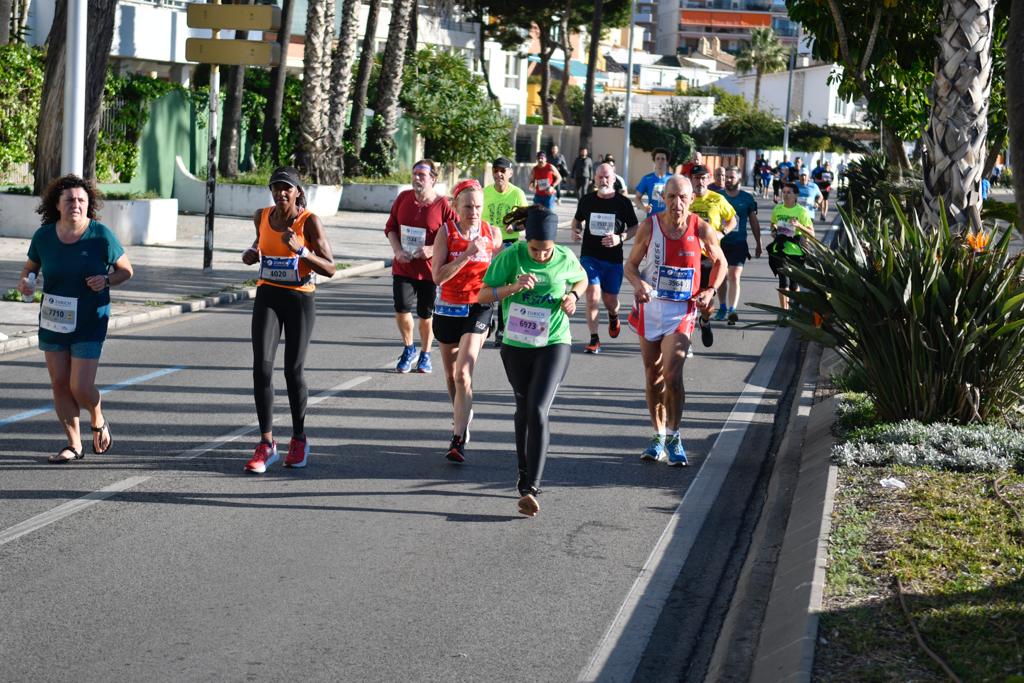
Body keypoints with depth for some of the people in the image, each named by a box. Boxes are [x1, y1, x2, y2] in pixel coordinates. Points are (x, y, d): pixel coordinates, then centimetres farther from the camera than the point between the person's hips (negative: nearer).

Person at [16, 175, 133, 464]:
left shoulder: (101, 235, -11)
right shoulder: (43, 236, -4)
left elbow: (126, 270, 0)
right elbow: (30, 266, 12)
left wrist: (106, 281, -20)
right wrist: (24, 281, -10)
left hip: (90, 323, -3)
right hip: (52, 321, 3)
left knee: (81, 387, -7)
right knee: (59, 384, 6)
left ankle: (98, 421, 27)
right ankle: (74, 445, 21)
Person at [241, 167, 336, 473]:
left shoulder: (310, 222, -11)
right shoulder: (262, 217, 2)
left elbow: (330, 269, -13)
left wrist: (300, 250, -27)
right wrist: (252, 253, 2)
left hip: (300, 300, -3)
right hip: (267, 297, 3)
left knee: (293, 370, 3)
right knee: (262, 366, -10)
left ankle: (299, 440, 24)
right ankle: (266, 444, -5)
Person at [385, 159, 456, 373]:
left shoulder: (442, 205, -10)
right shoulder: (403, 198, 3)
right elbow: (390, 227, 11)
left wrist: (432, 249, -20)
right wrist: (397, 250, -5)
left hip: (430, 269, -3)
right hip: (403, 266, 3)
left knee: (426, 314, 8)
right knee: (401, 309, -5)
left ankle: (425, 355, 28)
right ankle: (408, 349, 21)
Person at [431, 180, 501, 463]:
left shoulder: (492, 233, -2)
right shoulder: (446, 232, -6)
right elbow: (438, 276, -16)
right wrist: (467, 253, -24)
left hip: (478, 309, -2)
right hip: (448, 309, 2)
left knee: (463, 373, -17)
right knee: (451, 375, 17)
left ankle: (458, 440, -19)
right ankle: (462, 414, 46)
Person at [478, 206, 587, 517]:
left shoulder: (566, 259, -8)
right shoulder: (510, 256, -12)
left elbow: (582, 279, 16)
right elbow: (482, 296, -9)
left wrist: (573, 296, -6)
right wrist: (512, 288, -26)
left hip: (554, 344, -2)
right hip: (516, 345, 2)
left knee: (537, 411, -15)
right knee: (524, 410, 15)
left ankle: (531, 489, -18)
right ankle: (525, 473, 36)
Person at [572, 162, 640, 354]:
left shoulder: (623, 203, -2)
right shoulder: (587, 201, 3)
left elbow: (635, 228, 4)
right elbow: (577, 220, 21)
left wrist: (620, 238, -15)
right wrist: (576, 231, -2)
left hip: (613, 259, 0)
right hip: (589, 257, 0)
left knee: (610, 299, 8)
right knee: (592, 296, -13)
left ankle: (613, 317, 46)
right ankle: (594, 340, -6)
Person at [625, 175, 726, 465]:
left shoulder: (701, 229, -7)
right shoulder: (649, 226, -5)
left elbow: (720, 262, 11)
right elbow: (630, 264, 3)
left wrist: (710, 291, -3)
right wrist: (638, 283, -18)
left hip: (682, 310, -2)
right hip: (650, 306, 2)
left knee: (672, 375, -15)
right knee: (653, 376, 9)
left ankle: (673, 437, 1)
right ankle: (658, 436, 24)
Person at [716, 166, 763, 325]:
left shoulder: (747, 198, 3)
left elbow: (754, 222, 10)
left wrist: (758, 244, 10)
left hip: (738, 243, -2)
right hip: (720, 242, 2)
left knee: (734, 277, -12)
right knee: (721, 276, 10)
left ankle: (732, 311, -18)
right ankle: (722, 308, 24)